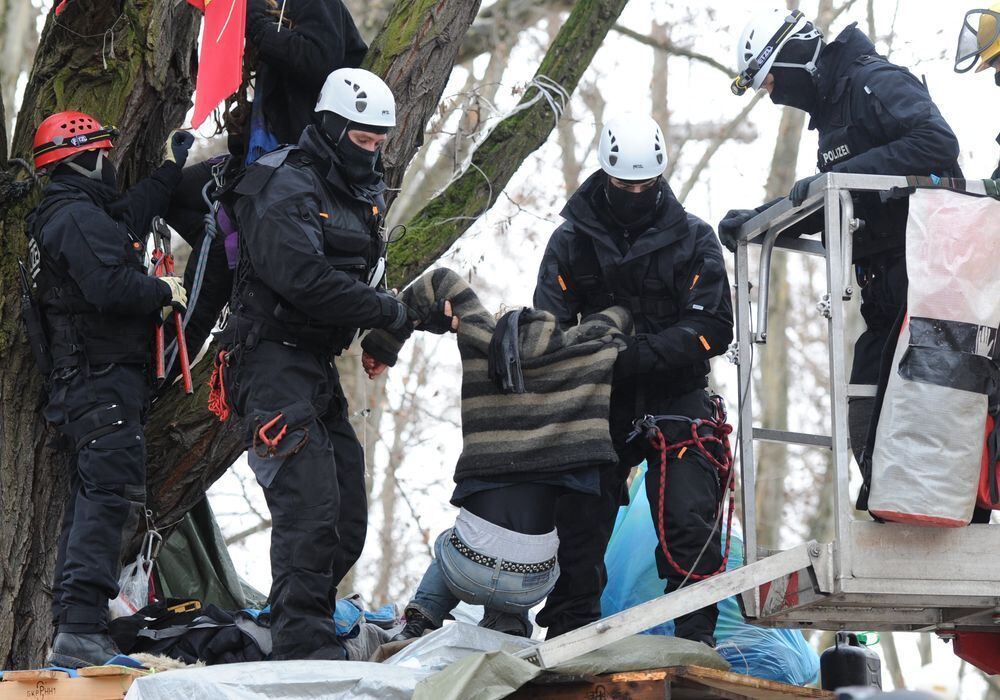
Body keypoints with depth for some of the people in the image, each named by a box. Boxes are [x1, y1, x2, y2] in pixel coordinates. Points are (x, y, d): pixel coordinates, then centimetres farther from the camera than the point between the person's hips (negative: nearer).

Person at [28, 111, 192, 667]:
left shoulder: (74, 213, 20)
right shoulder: (77, 217, -13)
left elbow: (134, 211, 36)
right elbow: (109, 285, -26)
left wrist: (176, 165, 41)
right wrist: (165, 291, -10)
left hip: (87, 384, 11)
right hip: (105, 379, -11)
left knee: (91, 502, 13)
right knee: (113, 493, -17)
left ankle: (72, 628, 15)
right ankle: (82, 631, -24)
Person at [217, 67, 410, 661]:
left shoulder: (359, 192, 17)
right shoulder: (288, 189, -13)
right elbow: (303, 278, -27)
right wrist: (387, 311, -22)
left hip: (319, 367, 10)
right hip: (275, 362, -10)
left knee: (346, 521, 9)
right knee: (310, 506, -17)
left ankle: (301, 630, 19)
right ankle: (305, 642, -15)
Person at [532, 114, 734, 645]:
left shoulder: (693, 239, -1)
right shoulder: (572, 241, 4)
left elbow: (715, 328, -9)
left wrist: (636, 354, -22)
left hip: (676, 402, -2)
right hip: (601, 404, 2)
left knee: (689, 518, -12)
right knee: (578, 521, 2)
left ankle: (696, 636, -3)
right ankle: (569, 632, 14)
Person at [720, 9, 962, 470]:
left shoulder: (875, 82, -9)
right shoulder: (832, 109, 21)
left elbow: (937, 143, -25)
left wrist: (844, 174, -26)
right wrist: (757, 220, 18)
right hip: (887, 293, 10)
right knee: (868, 425, 5)